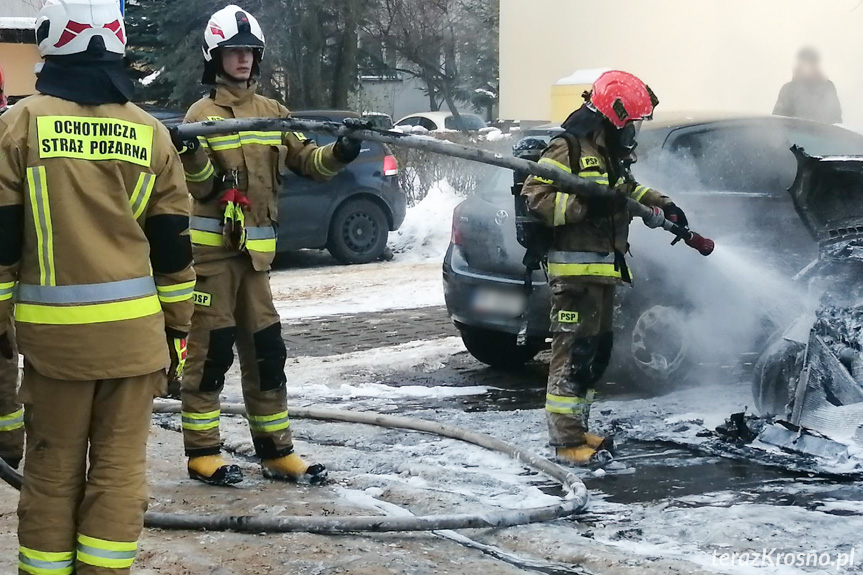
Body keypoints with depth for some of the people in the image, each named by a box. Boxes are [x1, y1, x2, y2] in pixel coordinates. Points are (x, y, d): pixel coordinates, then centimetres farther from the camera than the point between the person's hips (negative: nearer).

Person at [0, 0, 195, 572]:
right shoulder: (150, 131, 4)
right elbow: (172, 245, 7)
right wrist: (178, 325, 15)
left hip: (54, 330, -1)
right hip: (135, 329, 1)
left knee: (53, 469, 9)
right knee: (120, 467, 7)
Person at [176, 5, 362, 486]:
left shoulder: (273, 112, 12)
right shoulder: (202, 114, -4)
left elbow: (306, 161, 8)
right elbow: (202, 186, -11)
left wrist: (341, 153, -10)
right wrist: (191, 154, -30)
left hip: (253, 251, 6)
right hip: (210, 248, -5)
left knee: (267, 351, 8)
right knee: (211, 351, -3)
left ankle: (276, 451, 17)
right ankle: (202, 451, 7)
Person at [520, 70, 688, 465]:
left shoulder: (611, 154, 20)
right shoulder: (569, 148, -12)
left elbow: (627, 189, 37)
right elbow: (535, 196, -18)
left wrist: (661, 206, 25)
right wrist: (584, 205, -26)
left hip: (603, 269, 10)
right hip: (574, 268, -10)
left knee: (598, 351, 15)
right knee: (574, 353, -9)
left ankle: (577, 429, 25)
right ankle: (567, 442, -6)